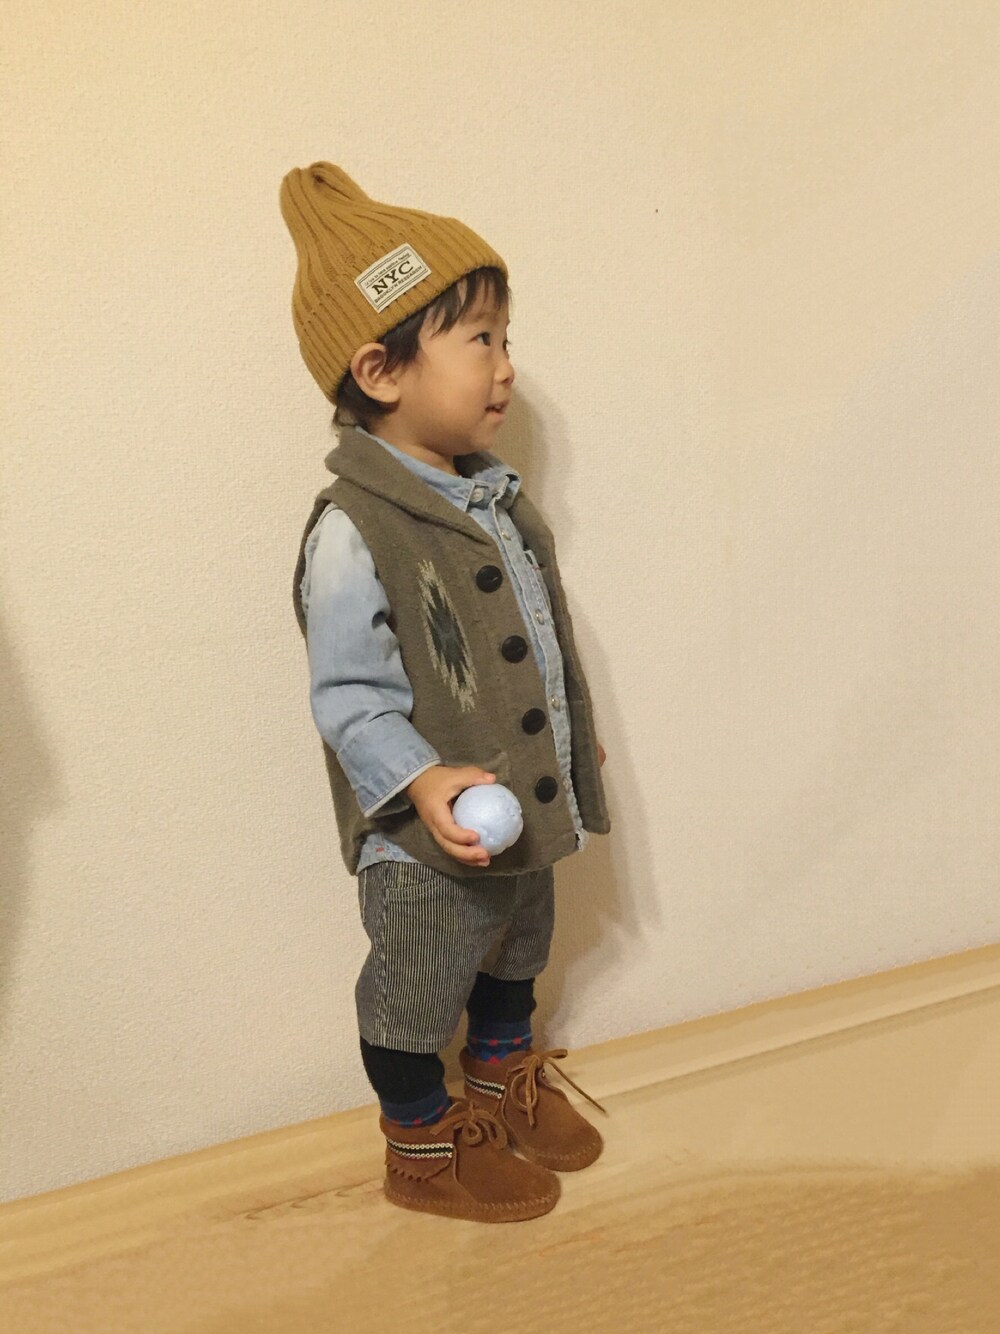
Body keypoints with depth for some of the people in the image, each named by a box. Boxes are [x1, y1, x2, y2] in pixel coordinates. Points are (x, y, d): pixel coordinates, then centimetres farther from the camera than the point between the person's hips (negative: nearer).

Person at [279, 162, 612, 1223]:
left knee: (516, 956, 28)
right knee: (419, 996, 14)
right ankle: (422, 1148, 37)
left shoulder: (491, 495, 3)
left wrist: (571, 734, 20)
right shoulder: (354, 533, -25)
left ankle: (505, 1083, 53)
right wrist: (421, 782, -36)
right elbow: (348, 695, -24)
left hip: (524, 806, 9)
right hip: (425, 847, -8)